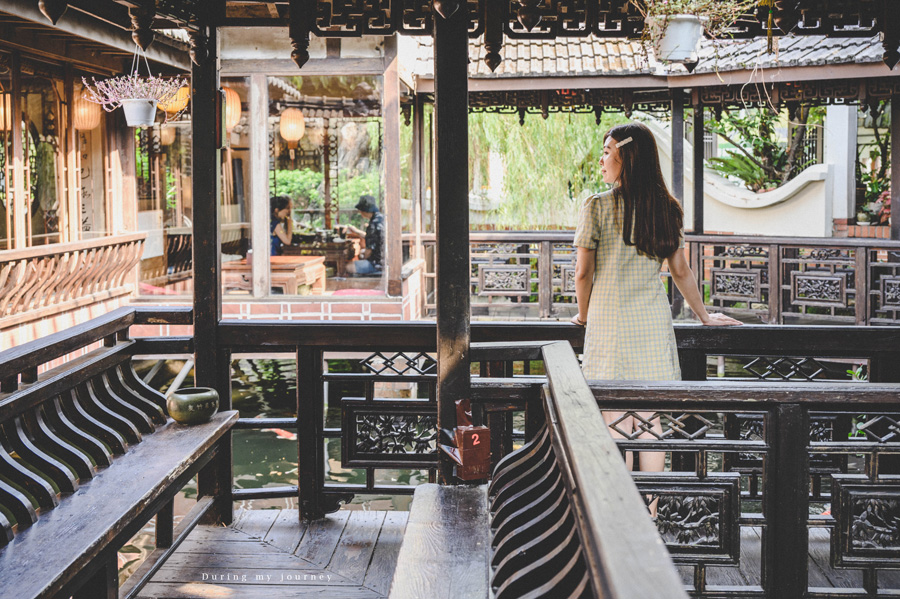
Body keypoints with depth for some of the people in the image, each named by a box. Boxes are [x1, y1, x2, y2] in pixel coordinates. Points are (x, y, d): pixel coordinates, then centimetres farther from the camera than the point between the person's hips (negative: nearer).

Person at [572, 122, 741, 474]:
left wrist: (584, 315, 10)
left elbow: (583, 272, -6)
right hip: (653, 324, 4)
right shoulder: (666, 209, 4)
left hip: (609, 322, -3)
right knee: (649, 417, 10)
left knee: (615, 418, 2)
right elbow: (680, 271, 8)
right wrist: (704, 316, 20)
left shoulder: (597, 207, -8)